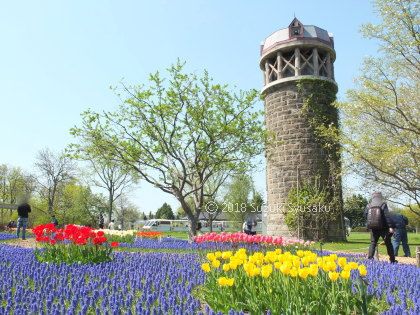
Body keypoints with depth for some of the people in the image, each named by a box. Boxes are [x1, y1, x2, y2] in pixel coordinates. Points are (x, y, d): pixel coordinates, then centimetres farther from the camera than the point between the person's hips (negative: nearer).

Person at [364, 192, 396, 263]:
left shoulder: (368, 205, 3)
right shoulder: (383, 204, -8)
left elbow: (365, 216, 6)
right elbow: (387, 216, -16)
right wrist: (391, 226, -18)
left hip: (373, 228, 3)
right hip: (383, 228, -2)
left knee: (373, 243, 9)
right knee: (388, 243, 11)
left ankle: (370, 258, -2)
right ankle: (392, 260, 19)